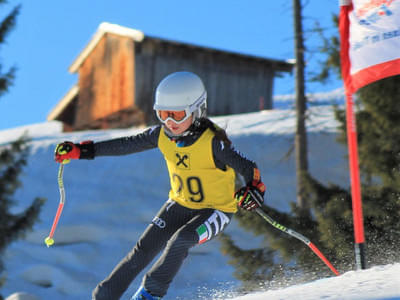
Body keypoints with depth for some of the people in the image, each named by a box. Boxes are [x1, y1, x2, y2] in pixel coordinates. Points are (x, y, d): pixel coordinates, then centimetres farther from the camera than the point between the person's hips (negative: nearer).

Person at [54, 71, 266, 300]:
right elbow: (125, 145, -3)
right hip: (180, 204, 5)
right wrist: (80, 151, -6)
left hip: (216, 210, -5)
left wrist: (254, 190, -43)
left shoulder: (213, 142, -27)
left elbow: (247, 168, -22)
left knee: (181, 241, -28)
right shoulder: (162, 135, -12)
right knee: (145, 249, -4)